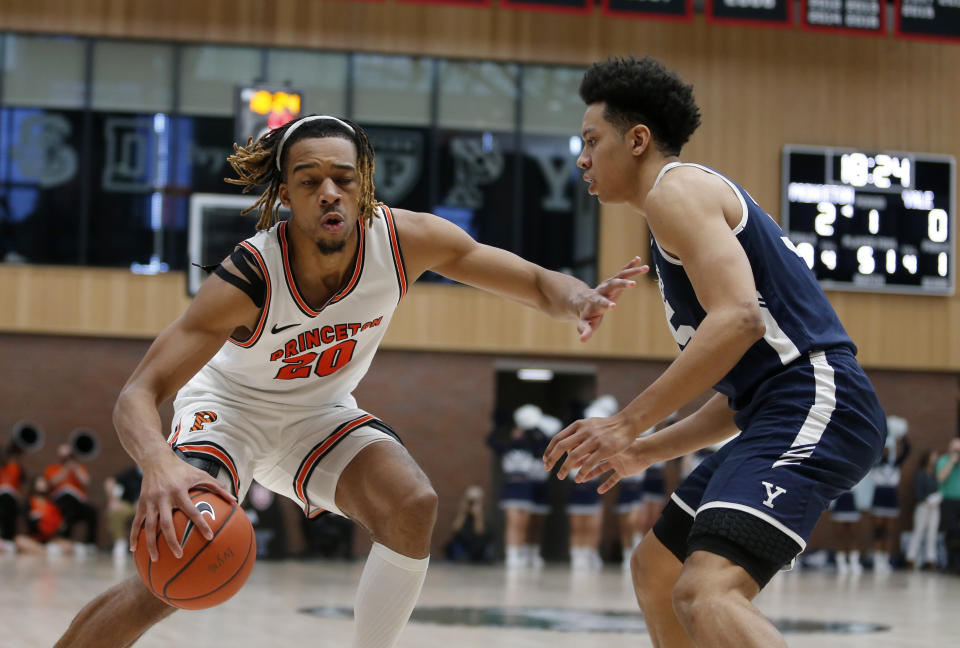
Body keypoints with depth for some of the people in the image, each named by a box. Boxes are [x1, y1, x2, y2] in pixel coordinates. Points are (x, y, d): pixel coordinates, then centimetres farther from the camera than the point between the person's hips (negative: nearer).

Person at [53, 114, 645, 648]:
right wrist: (157, 463, -60)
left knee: (414, 506, -23)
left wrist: (578, 301, -41)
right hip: (229, 408, -4)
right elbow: (138, 394, -36)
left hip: (320, 415, 4)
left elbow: (537, 282, -15)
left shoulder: (406, 241, -24)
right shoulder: (249, 278, -35)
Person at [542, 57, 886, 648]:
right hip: (784, 415, 11)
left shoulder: (675, 187, -4)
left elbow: (737, 318, -21)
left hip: (813, 403, -11)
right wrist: (649, 451, 29)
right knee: (656, 571, 23)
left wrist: (629, 423, -17)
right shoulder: (699, 201, 27)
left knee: (705, 594, -29)